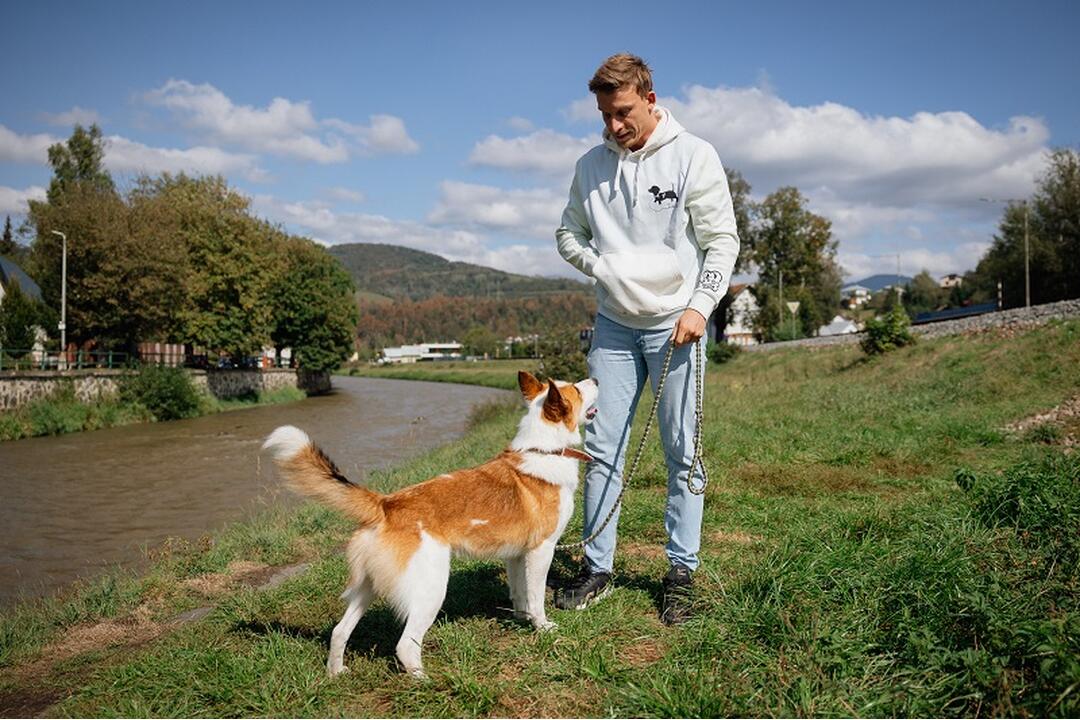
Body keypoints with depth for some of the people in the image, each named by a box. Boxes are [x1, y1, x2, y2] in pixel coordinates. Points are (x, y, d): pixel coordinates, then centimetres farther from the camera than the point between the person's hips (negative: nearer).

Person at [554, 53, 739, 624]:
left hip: (674, 325, -3)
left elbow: (722, 240, -4)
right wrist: (602, 266, -5)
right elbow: (568, 234, 15)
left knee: (682, 453, 1)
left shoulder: (693, 156, -5)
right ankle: (597, 567, 15)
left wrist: (700, 306, -15)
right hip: (614, 325, 4)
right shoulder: (591, 165, 6)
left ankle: (682, 571, 13)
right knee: (601, 447, 4)